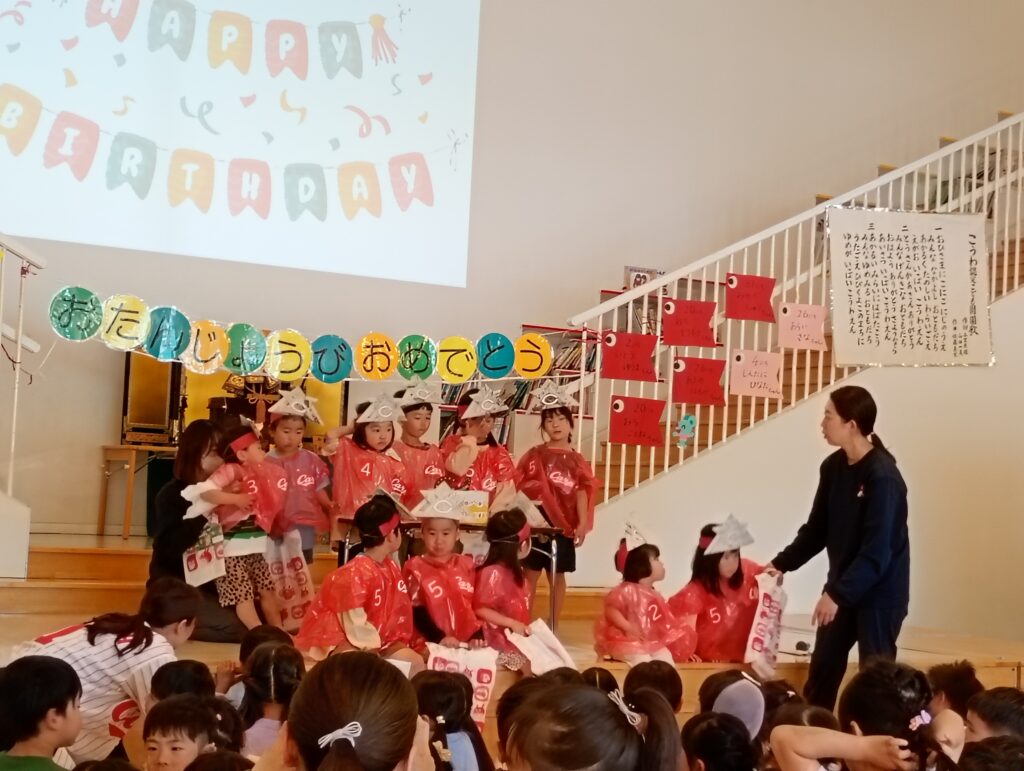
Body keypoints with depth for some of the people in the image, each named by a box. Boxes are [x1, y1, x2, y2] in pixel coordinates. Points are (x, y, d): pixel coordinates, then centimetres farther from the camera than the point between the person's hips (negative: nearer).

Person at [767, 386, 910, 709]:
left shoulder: (882, 477, -21)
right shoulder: (833, 467, 2)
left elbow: (877, 551, -24)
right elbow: (817, 529, 12)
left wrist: (836, 594, -26)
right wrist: (781, 564, 6)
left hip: (879, 592, -7)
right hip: (843, 588, 7)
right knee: (821, 671, 11)